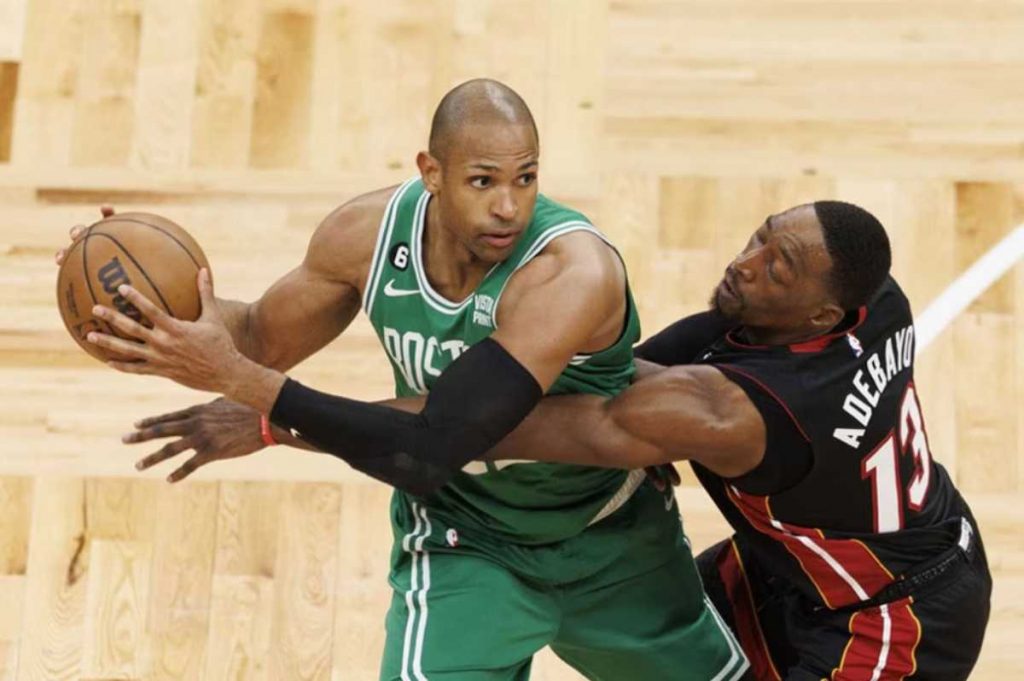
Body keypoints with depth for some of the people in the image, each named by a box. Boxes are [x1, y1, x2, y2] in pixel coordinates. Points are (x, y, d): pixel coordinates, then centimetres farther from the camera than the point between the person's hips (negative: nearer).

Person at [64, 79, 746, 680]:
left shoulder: (574, 272, -37)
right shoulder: (368, 232, -20)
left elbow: (427, 457, -42)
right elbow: (264, 339, -1)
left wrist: (238, 381, -44)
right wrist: (153, 300, -21)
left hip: (616, 540, -1)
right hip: (463, 544, 2)